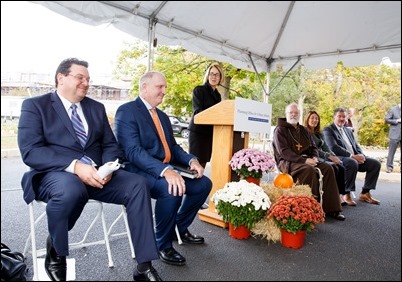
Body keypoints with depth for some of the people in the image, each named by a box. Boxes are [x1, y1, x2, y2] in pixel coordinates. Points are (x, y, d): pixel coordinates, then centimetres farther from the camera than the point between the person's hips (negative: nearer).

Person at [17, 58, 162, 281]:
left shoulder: (97, 108, 16)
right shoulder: (34, 105, 2)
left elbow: (110, 145, 12)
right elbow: (30, 151, -11)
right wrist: (75, 166, -24)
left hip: (96, 175, 5)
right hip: (55, 174, -4)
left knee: (137, 184, -20)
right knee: (71, 189, -39)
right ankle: (55, 256, -7)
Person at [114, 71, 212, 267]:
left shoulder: (163, 116, 18)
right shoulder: (127, 111, -10)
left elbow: (172, 146, 16)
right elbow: (133, 151, -22)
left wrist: (191, 160, -5)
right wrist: (165, 171, -35)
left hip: (166, 169, 9)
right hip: (140, 171, -8)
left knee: (204, 183, -1)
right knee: (173, 190, -34)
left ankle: (181, 227, 18)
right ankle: (163, 244, -9)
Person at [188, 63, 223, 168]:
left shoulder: (218, 95, 18)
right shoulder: (199, 90, -2)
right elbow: (198, 111, -13)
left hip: (210, 131, 6)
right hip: (198, 130, -6)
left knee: (203, 163, 6)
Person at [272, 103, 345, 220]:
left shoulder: (303, 130, 20)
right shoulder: (280, 130, -2)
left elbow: (313, 147, 20)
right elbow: (283, 151, -14)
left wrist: (314, 157, -5)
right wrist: (303, 160, -22)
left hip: (305, 160, 6)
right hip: (287, 162, -6)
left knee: (327, 168, -16)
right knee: (309, 169, -34)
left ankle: (331, 209, -13)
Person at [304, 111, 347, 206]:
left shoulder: (319, 134, 23)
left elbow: (325, 148, 14)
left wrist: (334, 156, -7)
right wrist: (329, 156, -18)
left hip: (322, 158, 7)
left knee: (341, 168, -17)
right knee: (334, 169, -27)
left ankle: (340, 195, -21)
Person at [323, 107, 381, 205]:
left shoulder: (348, 131, 25)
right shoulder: (328, 130, -1)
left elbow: (356, 146, 21)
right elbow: (333, 147, -15)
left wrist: (361, 155, -3)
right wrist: (352, 156, -20)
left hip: (355, 158, 8)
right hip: (339, 158, -8)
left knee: (376, 163, -7)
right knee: (352, 163, -37)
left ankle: (365, 193, 1)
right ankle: (346, 194, -23)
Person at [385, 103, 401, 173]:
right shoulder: (392, 109, 1)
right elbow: (387, 120, -4)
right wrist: (397, 121, -14)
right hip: (395, 135, -4)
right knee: (391, 151, -1)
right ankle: (389, 167, 4)